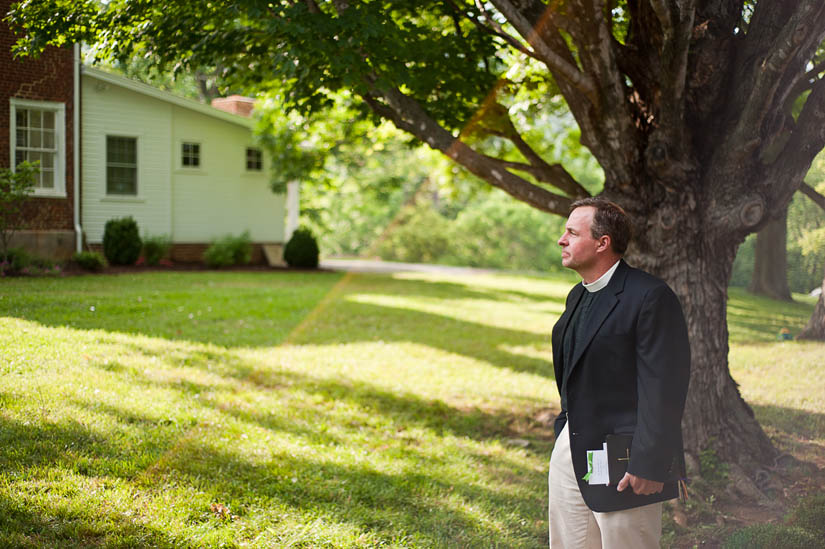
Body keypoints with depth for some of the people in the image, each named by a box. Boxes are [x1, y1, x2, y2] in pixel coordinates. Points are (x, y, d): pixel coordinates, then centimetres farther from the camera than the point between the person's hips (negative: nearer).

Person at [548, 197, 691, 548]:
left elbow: (664, 387, -20)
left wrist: (649, 464, -21)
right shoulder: (578, 295, 13)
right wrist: (564, 432, 18)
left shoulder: (650, 297, -16)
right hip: (570, 452, 9)